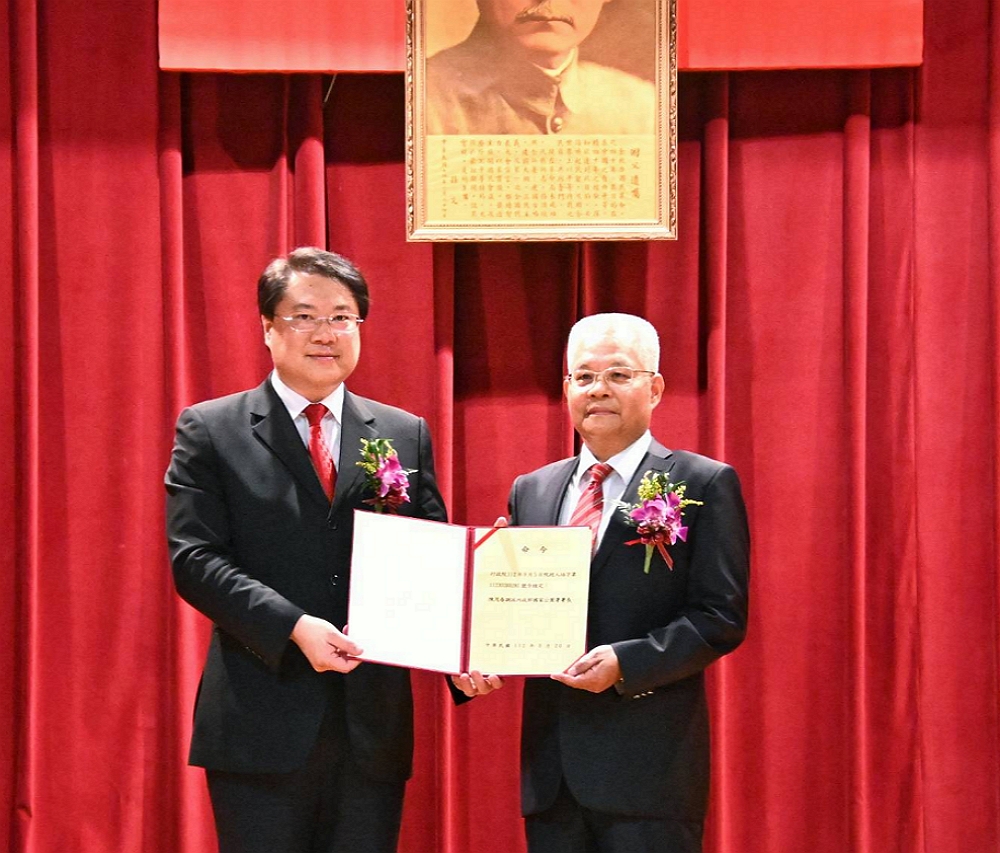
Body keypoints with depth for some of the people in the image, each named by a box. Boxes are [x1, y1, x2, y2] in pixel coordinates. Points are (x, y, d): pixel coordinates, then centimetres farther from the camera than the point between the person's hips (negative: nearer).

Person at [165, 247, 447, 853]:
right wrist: (293, 627, -19)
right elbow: (194, 559, -7)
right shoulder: (211, 432, 3)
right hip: (262, 727, -3)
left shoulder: (406, 435, 12)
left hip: (374, 724, 3)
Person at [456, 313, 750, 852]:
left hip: (648, 765, -5)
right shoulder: (530, 491, 15)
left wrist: (626, 664, -19)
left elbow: (721, 617, -7)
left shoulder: (705, 485, -1)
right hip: (551, 765, 5)